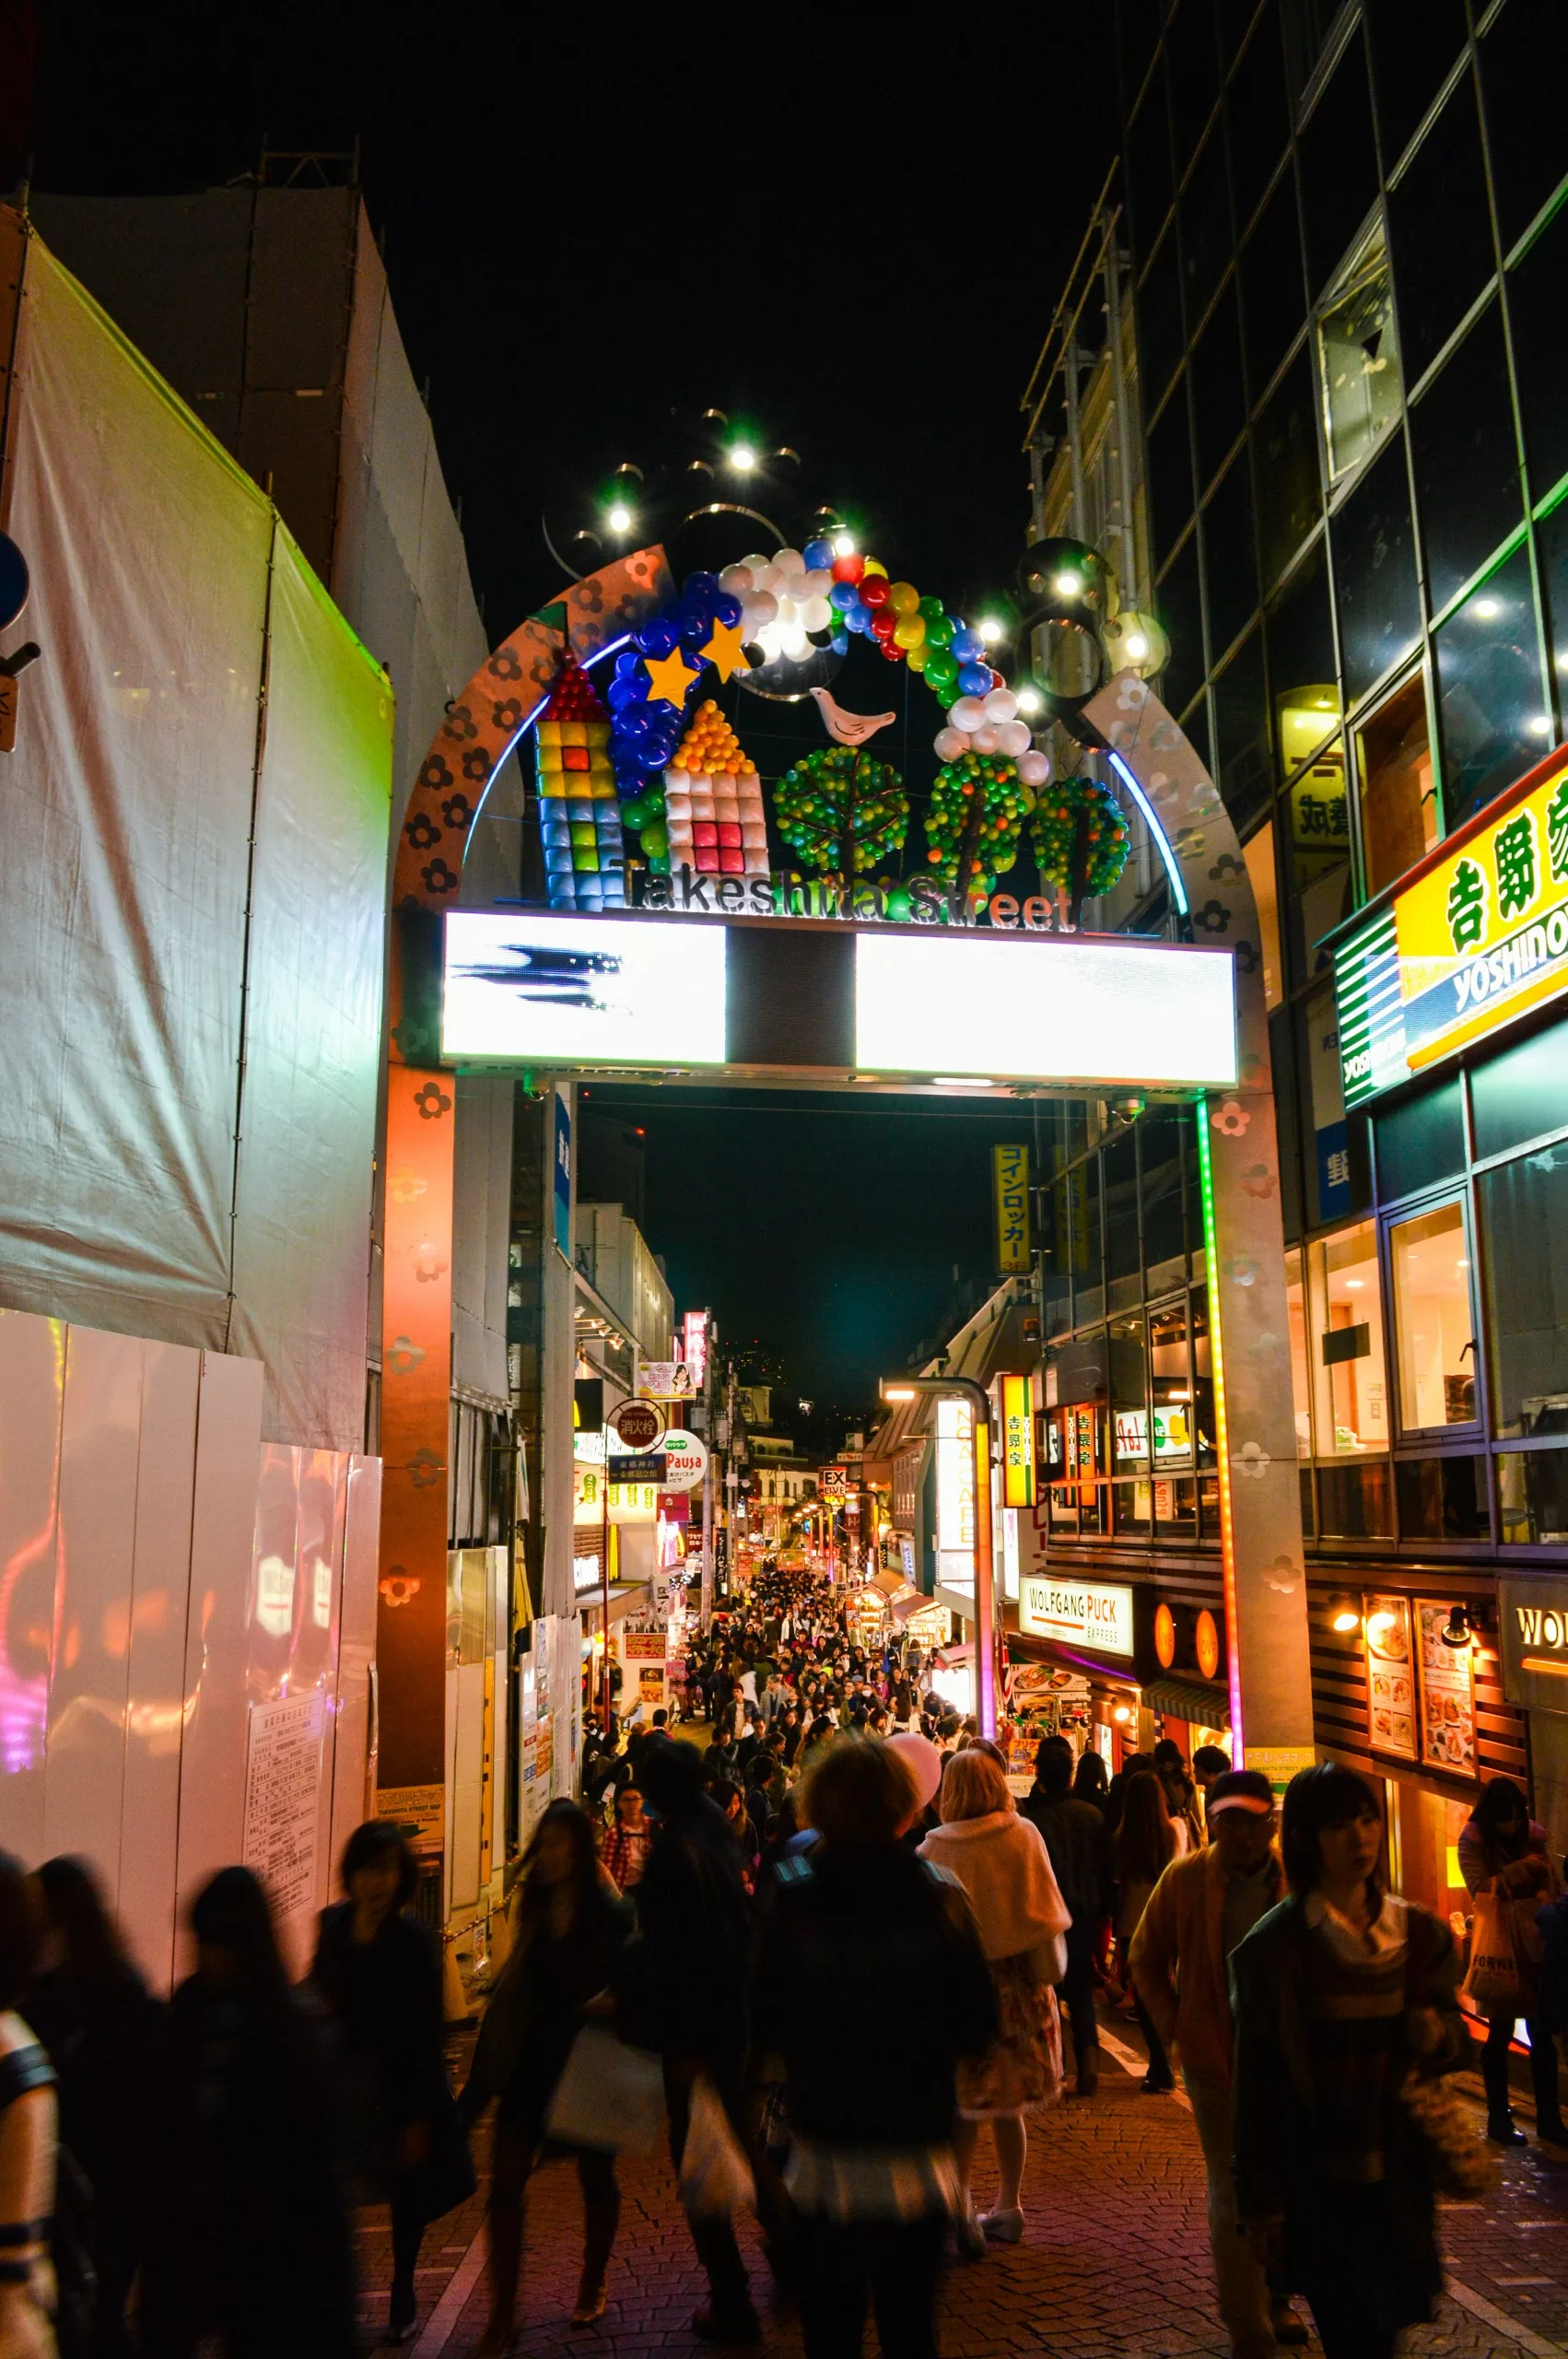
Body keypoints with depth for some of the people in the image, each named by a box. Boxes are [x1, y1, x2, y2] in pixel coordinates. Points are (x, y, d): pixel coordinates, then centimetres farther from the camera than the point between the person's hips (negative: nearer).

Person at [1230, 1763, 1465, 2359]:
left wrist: (1439, 2034, -9)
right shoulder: (1274, 1947, -9)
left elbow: (1456, 2032, 14)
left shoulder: (1418, 1933, 4)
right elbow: (1256, 2081, -6)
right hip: (1316, 2181, -4)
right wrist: (1261, 2200, -5)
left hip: (1398, 2178, 4)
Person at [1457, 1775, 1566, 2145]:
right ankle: (1498, 2119, 15)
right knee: (1500, 2034, 4)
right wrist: (1521, 1870, -19)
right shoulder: (1472, 1841, -6)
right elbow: (1480, 1889, -14)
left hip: (1535, 1947, 4)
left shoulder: (1532, 1837, 7)